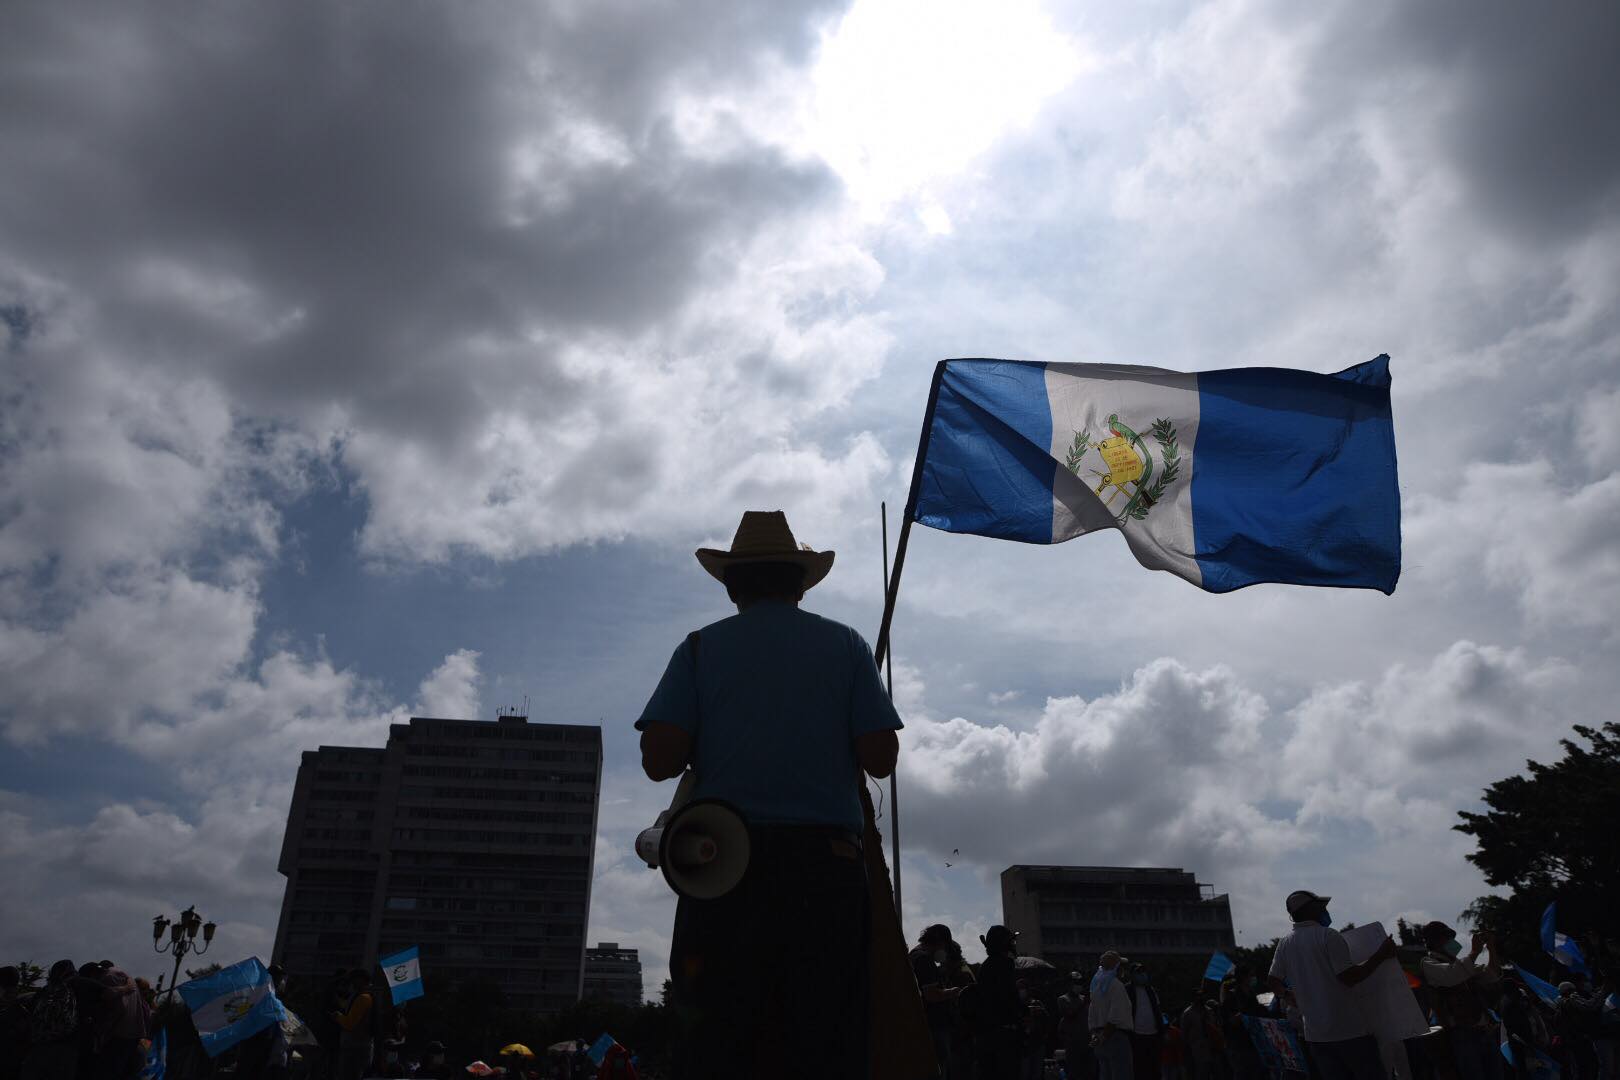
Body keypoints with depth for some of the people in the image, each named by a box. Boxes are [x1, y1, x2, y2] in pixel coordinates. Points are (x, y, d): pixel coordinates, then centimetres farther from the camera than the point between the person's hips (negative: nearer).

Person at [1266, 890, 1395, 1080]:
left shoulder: (1285, 943, 6)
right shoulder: (1327, 935, -11)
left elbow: (1276, 985, 9)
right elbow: (1349, 977, -15)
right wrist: (1380, 955, -8)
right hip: (1349, 1029, -5)